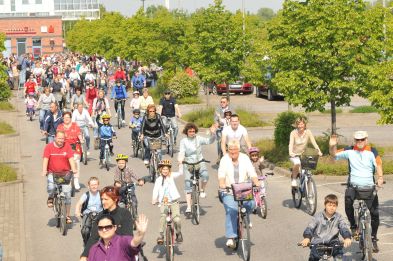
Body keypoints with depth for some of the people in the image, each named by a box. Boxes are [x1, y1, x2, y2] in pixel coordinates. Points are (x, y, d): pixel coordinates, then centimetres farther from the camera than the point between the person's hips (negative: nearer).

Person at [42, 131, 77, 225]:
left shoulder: (67, 146, 0)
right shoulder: (49, 147, -1)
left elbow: (71, 159, -6)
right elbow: (45, 159, -7)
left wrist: (74, 169, -22)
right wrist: (44, 170, -21)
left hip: (65, 173, 1)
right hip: (52, 173, -1)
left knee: (67, 194, -6)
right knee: (50, 187, -30)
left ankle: (67, 215, 7)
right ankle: (50, 198, 7)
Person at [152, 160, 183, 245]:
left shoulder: (171, 176, 7)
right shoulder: (158, 179, 6)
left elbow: (180, 173, -6)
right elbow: (155, 190, -5)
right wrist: (154, 199, -20)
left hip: (173, 201, 0)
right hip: (163, 202, 0)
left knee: (176, 219, -15)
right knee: (163, 216, -25)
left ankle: (178, 233, 12)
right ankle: (161, 235, -18)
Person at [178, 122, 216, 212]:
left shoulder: (198, 139, 4)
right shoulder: (183, 141, 0)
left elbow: (209, 141, -1)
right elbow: (182, 151, -11)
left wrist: (212, 133, -19)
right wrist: (180, 158, -31)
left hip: (199, 162, 1)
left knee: (205, 175, -30)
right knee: (188, 185, -6)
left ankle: (202, 190, 0)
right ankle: (189, 207, -1)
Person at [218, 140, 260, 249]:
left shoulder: (244, 158, 6)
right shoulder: (224, 159, 0)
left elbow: (252, 172, -2)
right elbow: (221, 174, -13)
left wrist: (256, 182, -22)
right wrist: (222, 184, -33)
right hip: (228, 192, -3)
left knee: (251, 203, -23)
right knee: (231, 211, -22)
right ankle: (230, 238, -19)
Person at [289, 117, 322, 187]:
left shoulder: (308, 132, -10)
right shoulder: (293, 133, -16)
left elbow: (313, 142, -19)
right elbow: (291, 143, -28)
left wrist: (319, 151, -35)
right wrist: (291, 152, -47)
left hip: (303, 154, 3)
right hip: (294, 155, -3)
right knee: (297, 163, -33)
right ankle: (293, 179, -12)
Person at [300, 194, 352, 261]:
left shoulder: (339, 217, 0)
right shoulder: (318, 216, -4)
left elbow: (344, 228, -12)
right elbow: (310, 227, -13)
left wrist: (347, 238, -35)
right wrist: (307, 238, -33)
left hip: (332, 242, 1)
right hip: (318, 242, -1)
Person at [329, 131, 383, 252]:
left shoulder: (372, 152, -5)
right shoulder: (350, 151, 2)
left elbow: (378, 164, -17)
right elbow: (335, 154, 6)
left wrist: (380, 177, -35)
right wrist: (332, 146, -16)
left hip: (369, 187, 0)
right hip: (353, 185, 0)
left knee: (374, 213, -1)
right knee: (348, 202, -30)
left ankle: (373, 239, 18)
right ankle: (353, 226, -5)